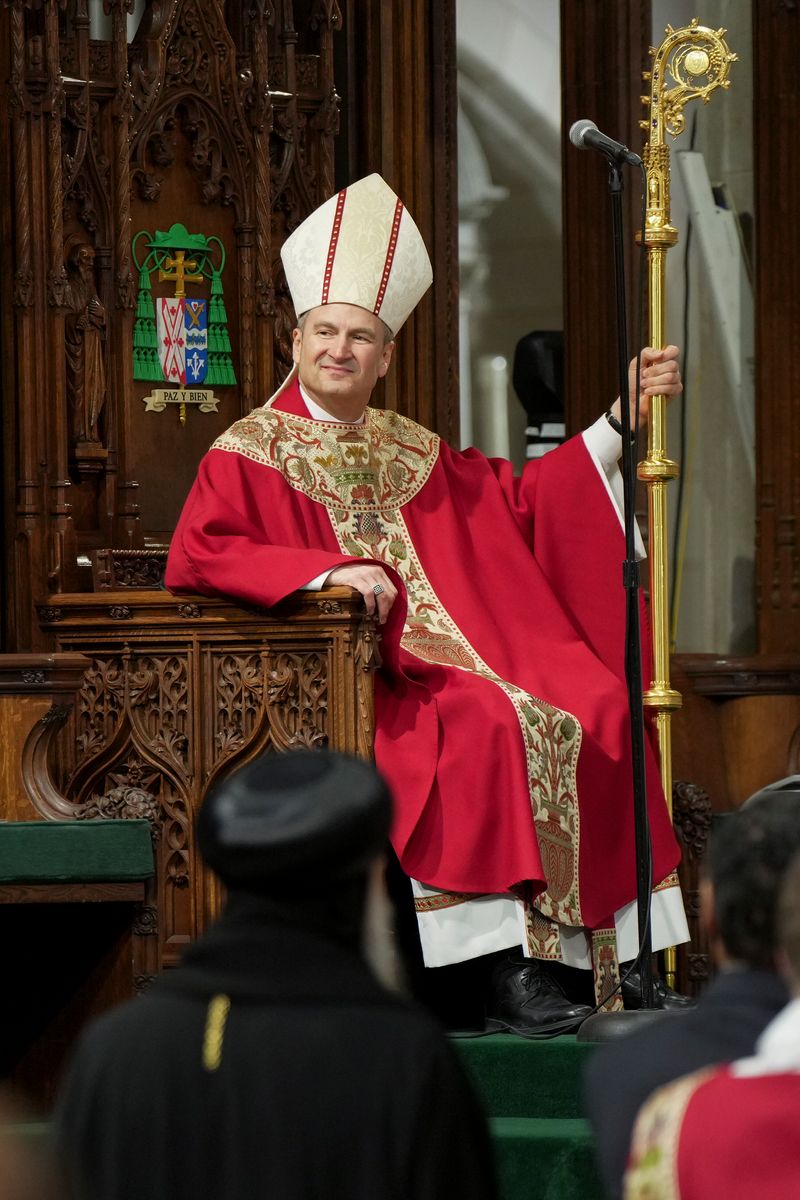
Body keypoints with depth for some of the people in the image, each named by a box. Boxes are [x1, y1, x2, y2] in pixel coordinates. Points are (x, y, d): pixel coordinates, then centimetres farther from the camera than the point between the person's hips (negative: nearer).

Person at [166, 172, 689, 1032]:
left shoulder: (412, 452, 21)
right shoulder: (250, 452, 2)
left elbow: (521, 499, 23)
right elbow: (192, 557, -11)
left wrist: (620, 419, 16)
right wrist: (328, 569, -19)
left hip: (449, 662, 6)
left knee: (598, 713, -16)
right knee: (490, 725, -32)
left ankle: (614, 947, -15)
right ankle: (509, 968, -32)